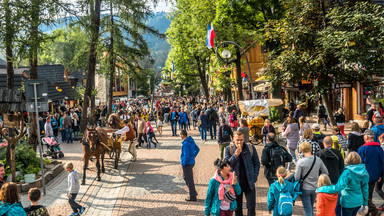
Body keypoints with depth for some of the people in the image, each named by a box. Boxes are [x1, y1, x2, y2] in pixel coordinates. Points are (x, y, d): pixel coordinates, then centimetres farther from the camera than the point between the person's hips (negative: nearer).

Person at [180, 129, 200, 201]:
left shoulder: (185, 143, -23)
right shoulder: (191, 141, 5)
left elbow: (186, 156, -26)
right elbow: (197, 149, 17)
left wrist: (183, 163, -14)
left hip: (187, 164, -9)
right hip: (192, 162, 9)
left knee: (189, 179, 2)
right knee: (185, 177, 23)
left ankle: (192, 197, 12)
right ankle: (193, 193, 31)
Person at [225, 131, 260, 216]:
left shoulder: (251, 148, -3)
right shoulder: (229, 149, -2)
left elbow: (257, 163, 4)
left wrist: (254, 177, -4)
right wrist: (236, 155, -20)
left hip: (249, 182, 0)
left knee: (251, 207, 3)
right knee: (237, 207, 12)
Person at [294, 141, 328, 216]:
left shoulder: (301, 162, -19)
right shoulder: (318, 160, -7)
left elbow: (297, 177, -16)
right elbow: (326, 173, 2)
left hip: (305, 189, -4)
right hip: (315, 188, 4)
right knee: (311, 207, 25)